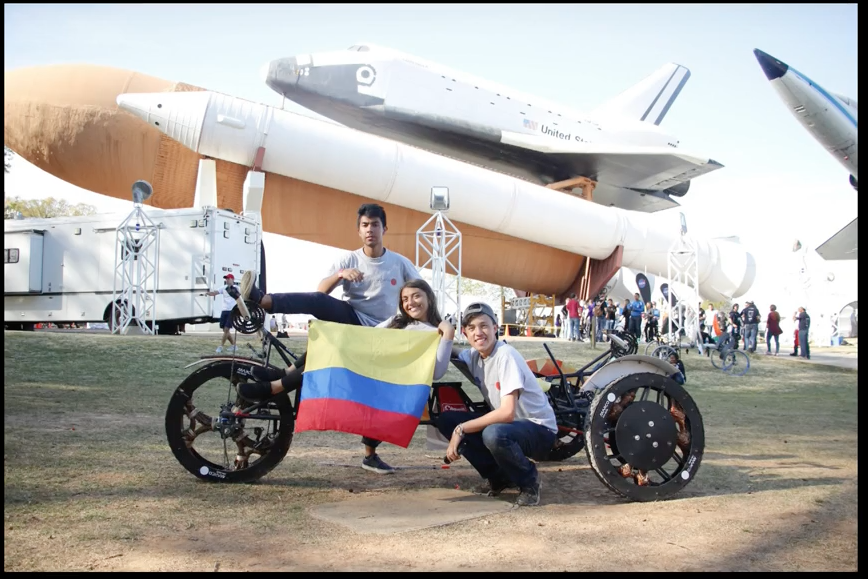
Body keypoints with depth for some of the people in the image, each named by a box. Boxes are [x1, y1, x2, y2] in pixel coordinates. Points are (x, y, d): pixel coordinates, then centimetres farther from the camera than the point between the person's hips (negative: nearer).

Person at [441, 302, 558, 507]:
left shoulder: (505, 355, -22)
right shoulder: (473, 355, 1)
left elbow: (507, 413, -28)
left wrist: (461, 429, -25)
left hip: (539, 430, -8)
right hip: (505, 423, 8)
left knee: (494, 434, -38)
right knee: (446, 420, -5)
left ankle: (529, 479, -6)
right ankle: (499, 477, 8)